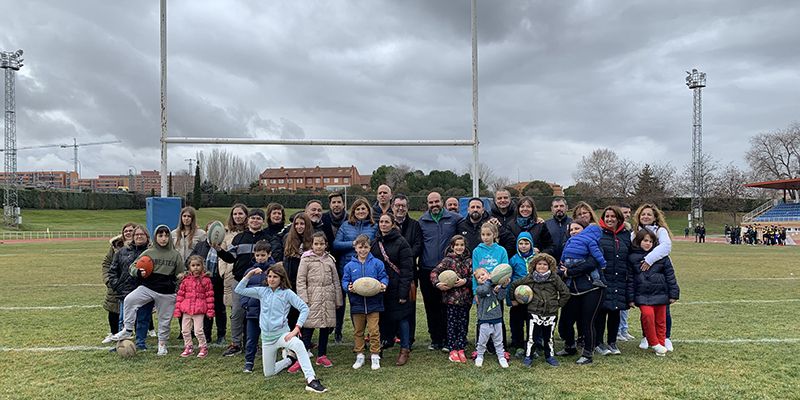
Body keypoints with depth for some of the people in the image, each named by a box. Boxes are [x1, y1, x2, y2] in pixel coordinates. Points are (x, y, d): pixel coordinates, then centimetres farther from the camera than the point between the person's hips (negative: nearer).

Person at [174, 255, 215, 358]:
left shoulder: (206, 280, -3)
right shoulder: (186, 280, 6)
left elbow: (210, 296, -2)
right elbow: (180, 294, 8)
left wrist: (210, 310, -4)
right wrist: (177, 309, 4)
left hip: (199, 310, -4)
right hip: (186, 309, 4)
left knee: (198, 330, -5)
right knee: (185, 330, 11)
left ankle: (204, 348, 12)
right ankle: (189, 347, 28)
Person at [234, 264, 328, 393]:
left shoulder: (287, 293, -6)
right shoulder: (262, 291, 5)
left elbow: (304, 308, -13)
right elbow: (239, 290, 6)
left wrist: (296, 329, -21)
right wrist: (249, 274, -4)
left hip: (282, 333, -4)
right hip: (266, 337, 5)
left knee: (299, 345, -39)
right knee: (268, 374, 12)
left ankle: (311, 380, -40)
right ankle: (290, 359, 38)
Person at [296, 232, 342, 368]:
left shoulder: (330, 259, 9)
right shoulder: (306, 259, 0)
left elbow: (336, 280, 12)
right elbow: (300, 280, -3)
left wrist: (338, 300, 11)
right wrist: (303, 299, -11)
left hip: (328, 298, 4)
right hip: (312, 297, -4)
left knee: (326, 326, 9)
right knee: (308, 326, -7)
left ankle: (322, 355, 21)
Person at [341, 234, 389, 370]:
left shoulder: (377, 263, -2)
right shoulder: (350, 266, 1)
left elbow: (384, 277, -1)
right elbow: (344, 280, 4)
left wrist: (383, 284, -21)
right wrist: (348, 287, -17)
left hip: (373, 303, -2)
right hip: (357, 303, 2)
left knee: (374, 330, 0)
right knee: (358, 331, 13)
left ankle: (375, 356, 13)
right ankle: (359, 355, 26)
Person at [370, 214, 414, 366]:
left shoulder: (401, 242, -8)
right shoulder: (375, 242, 10)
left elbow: (407, 269, -11)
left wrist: (403, 291, -17)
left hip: (396, 288, -5)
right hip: (379, 287, 5)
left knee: (401, 317, 2)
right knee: (383, 316, 10)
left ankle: (405, 349, 12)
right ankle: (386, 341, 25)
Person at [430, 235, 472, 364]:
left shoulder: (469, 261, 6)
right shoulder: (447, 260, -2)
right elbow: (434, 273, -6)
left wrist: (465, 281, -15)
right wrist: (438, 284, -21)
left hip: (465, 297, 3)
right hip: (451, 297, -3)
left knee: (463, 323, 7)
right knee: (452, 323, 4)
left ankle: (461, 349, 16)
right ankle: (452, 350, 13)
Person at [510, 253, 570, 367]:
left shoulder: (554, 278, -1)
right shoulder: (529, 278, 0)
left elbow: (565, 292, 3)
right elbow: (513, 285, 10)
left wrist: (559, 304, 2)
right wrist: (515, 299, 10)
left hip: (551, 313, 1)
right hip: (534, 312, -1)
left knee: (548, 336, 13)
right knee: (531, 335, 1)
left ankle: (549, 356, 29)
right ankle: (528, 356, 14)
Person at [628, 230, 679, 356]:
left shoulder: (661, 256, 2)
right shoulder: (633, 258, 2)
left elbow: (670, 275, 4)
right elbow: (630, 279, 4)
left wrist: (673, 293, 1)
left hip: (660, 293, 1)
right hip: (642, 295, -1)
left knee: (660, 320, 7)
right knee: (648, 315, -19)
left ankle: (661, 344, 23)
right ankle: (654, 343, -3)